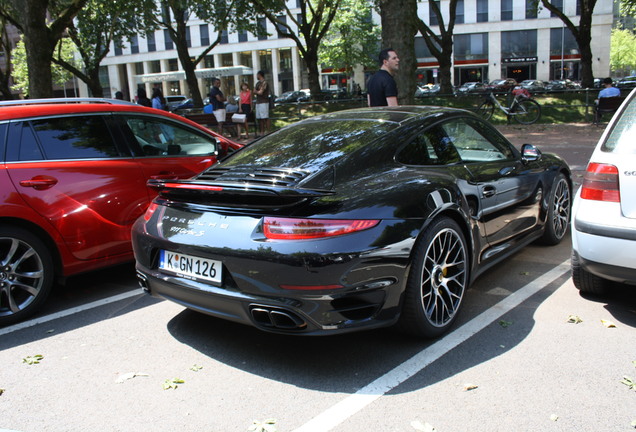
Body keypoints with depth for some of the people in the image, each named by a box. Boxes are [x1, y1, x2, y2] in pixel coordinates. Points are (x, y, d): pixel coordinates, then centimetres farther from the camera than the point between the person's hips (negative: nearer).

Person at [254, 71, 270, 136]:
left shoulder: (264, 83, -9)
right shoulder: (258, 83, 19)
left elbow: (260, 92, -15)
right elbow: (254, 91, 15)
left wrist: (256, 91, 4)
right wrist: (258, 91, -4)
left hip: (264, 102, -9)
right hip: (258, 102, 9)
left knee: (265, 118, -8)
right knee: (259, 118, 7)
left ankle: (267, 132, -6)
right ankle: (262, 132, 11)